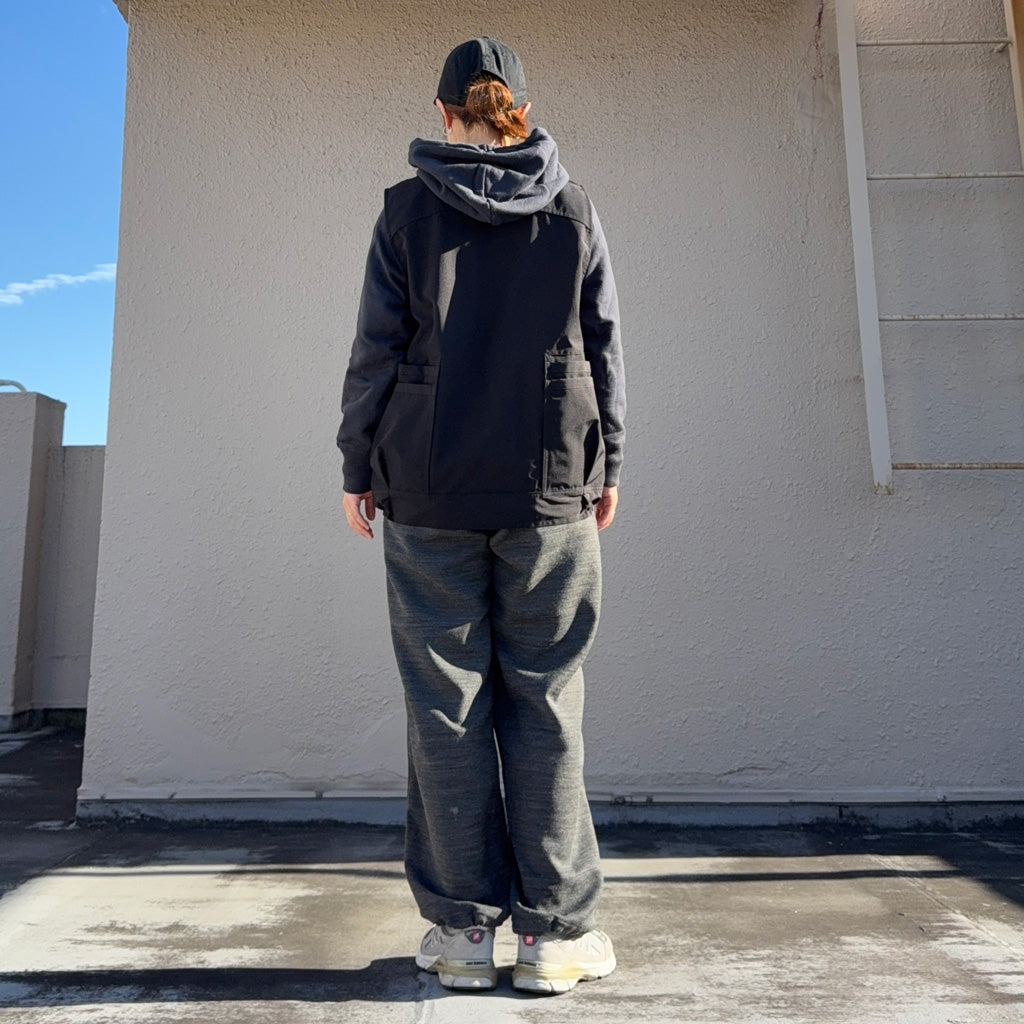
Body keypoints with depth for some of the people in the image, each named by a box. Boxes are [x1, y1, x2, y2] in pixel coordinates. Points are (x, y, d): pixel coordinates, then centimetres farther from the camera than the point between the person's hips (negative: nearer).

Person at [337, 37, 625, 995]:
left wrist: (358, 463, 10)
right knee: (544, 701, 5)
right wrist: (607, 464, 14)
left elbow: (378, 348, 2)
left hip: (431, 485, -1)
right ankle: (551, 929, 13)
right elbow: (602, 346, 9)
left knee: (446, 704, 5)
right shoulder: (574, 211, 11)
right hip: (549, 485, 1)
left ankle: (461, 927, 14)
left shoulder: (405, 210, 6)